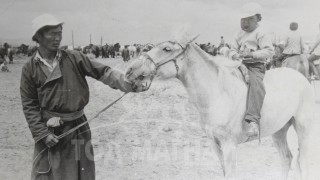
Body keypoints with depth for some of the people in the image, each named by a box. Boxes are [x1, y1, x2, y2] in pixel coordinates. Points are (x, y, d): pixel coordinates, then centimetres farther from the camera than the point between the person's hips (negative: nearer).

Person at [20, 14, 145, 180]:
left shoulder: (74, 58, -3)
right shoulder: (30, 68, -4)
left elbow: (103, 72, -12)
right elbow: (29, 105, -3)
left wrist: (130, 84, -25)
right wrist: (42, 134, -11)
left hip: (78, 126, 1)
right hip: (48, 129, -1)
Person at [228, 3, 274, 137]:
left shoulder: (260, 34, -1)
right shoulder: (239, 35, 19)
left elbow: (269, 50, -10)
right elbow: (232, 50, 23)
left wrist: (253, 54, -22)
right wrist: (234, 55, -2)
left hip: (256, 66, -8)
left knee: (255, 84, -35)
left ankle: (252, 120, -45)